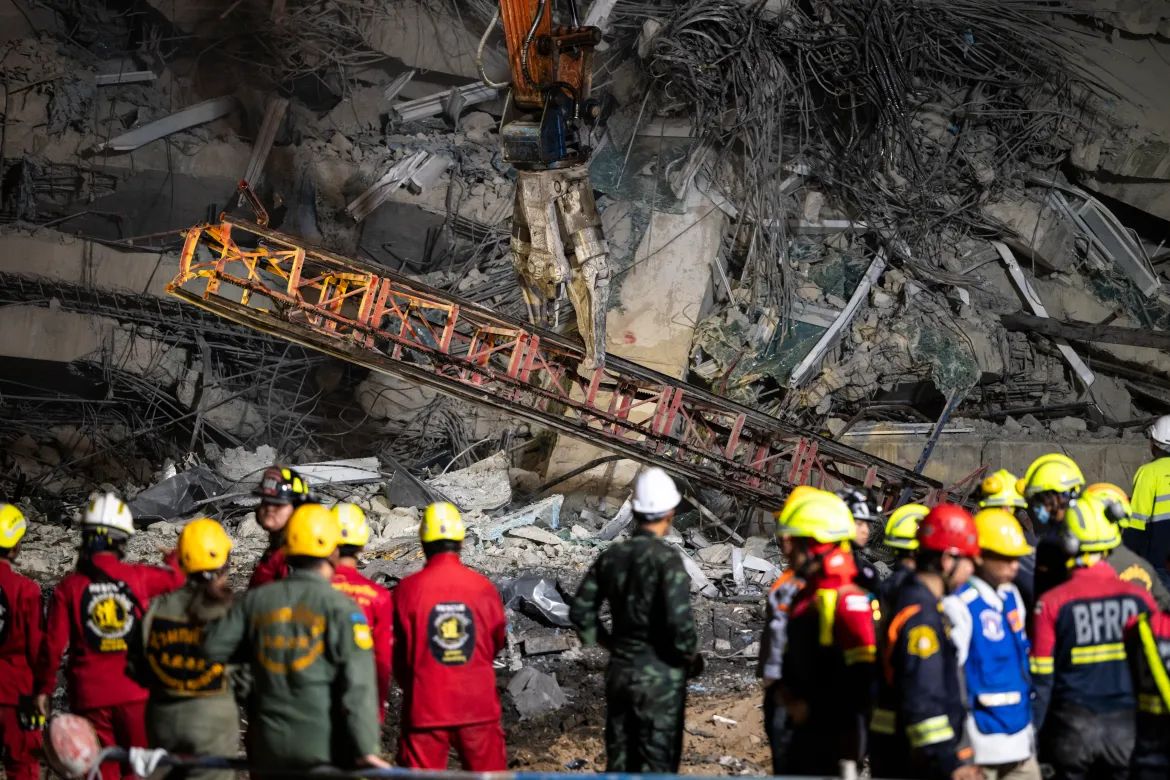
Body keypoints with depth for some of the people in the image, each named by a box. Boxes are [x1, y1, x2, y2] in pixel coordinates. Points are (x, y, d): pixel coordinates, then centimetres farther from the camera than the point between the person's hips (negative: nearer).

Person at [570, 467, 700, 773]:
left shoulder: (612, 556, 2)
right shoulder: (666, 559, -16)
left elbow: (581, 612, 6)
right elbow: (680, 622, -23)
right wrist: (693, 657, -5)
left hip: (619, 671, 6)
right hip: (660, 675, -6)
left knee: (619, 760, 14)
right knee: (657, 762, 2)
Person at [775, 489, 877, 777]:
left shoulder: (849, 600, -16)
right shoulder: (804, 597, 14)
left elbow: (862, 676, -21)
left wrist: (813, 707, -17)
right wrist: (789, 694, 4)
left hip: (837, 732, -9)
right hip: (806, 731, 9)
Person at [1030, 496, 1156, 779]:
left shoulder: (1052, 602, -8)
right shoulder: (1137, 597, -2)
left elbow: (1041, 678, -7)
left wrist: (1030, 734, 2)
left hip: (1072, 727, -2)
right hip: (1126, 724, 2)